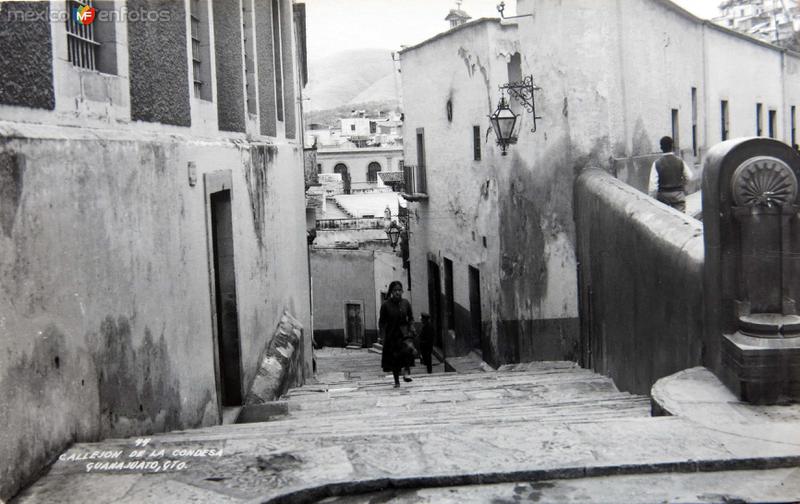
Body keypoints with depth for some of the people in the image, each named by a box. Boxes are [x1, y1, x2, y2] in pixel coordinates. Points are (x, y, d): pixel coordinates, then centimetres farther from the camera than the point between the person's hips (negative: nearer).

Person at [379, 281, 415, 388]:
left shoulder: (406, 303, 2)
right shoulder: (386, 305, -5)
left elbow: (410, 318, 14)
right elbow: (381, 322, 0)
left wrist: (410, 328, -1)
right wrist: (382, 336, -6)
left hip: (404, 332, 1)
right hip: (391, 335, 0)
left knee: (410, 347, -30)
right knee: (394, 358, 5)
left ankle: (406, 371, -14)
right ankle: (396, 381, 20)